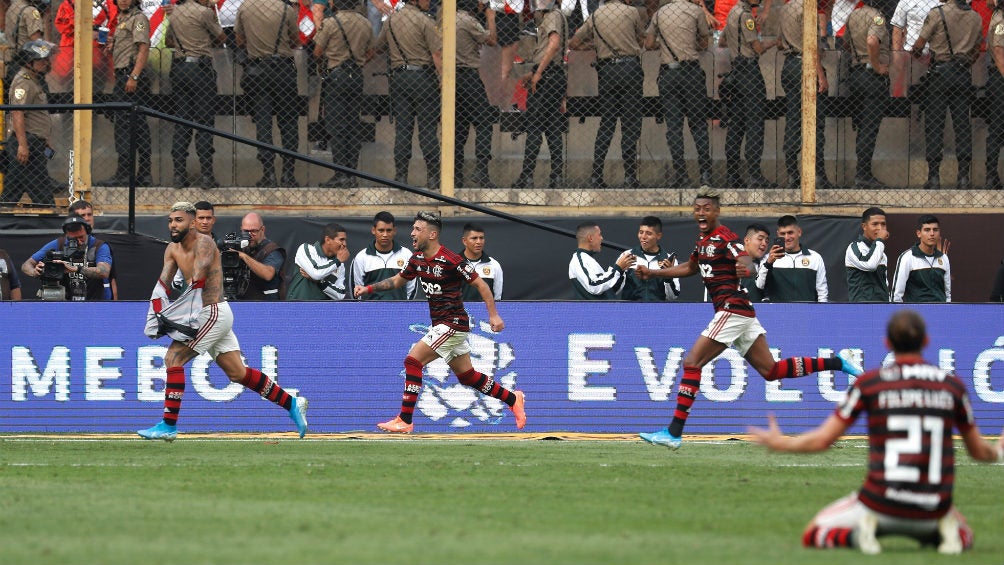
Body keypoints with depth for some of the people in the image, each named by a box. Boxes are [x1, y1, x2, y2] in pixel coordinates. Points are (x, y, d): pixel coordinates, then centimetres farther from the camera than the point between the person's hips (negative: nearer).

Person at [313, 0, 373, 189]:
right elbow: (369, 52, 15)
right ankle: (352, 173, 7)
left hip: (336, 74, -5)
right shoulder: (365, 24, 7)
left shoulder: (330, 22, -9)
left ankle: (341, 174, -10)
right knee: (354, 126, 8)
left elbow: (317, 52, -4)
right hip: (357, 77, 5)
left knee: (336, 126, -4)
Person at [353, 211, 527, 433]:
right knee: (467, 376, 14)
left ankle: (405, 421, -13)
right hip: (440, 324, 9)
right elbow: (397, 281, 21)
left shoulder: (451, 260, -18)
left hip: (453, 323, -9)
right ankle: (513, 399, 29)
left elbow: (480, 284, -13)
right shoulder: (417, 259, 6)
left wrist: (493, 315, -17)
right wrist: (368, 289, 9)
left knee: (413, 360, -15)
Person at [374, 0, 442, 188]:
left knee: (402, 130, 7)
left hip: (398, 76, 5)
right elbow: (437, 54, -13)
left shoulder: (391, 20, 9)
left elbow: (379, 48, 22)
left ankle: (401, 175, 5)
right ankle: (433, 178, -3)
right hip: (423, 76, -5)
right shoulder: (425, 21, -8)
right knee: (427, 130, -3)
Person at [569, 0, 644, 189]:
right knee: (630, 124, 0)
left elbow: (573, 43, 15)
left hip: (606, 69, 3)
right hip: (630, 66, -3)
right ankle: (630, 176, -3)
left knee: (606, 123, 8)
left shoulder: (595, 16, 9)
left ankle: (596, 175, 3)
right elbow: (641, 40, 13)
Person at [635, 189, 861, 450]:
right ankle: (836, 363, 12)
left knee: (692, 363, -11)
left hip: (733, 308, -10)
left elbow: (746, 262, -24)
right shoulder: (703, 240, 18)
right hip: (743, 312, 10)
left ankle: (674, 432, -14)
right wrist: (652, 272, 32)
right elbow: (690, 268, 35)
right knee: (771, 371, 9)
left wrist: (745, 269, -48)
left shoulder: (724, 237, -10)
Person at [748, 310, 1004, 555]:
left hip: (881, 505, -2)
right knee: (963, 535, 35)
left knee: (811, 536, 18)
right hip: (934, 508, 2)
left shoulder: (869, 382, -3)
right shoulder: (953, 384, 3)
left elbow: (822, 440, 1)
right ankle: (944, 533, 0)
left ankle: (859, 534, -12)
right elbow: (979, 451, 15)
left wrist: (779, 443, 21)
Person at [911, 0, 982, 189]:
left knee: (934, 125, 1)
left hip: (940, 72, -4)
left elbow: (918, 46, -4)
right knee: (962, 125, 6)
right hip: (964, 74, 4)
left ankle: (934, 176, -2)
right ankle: (964, 176, 3)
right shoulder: (975, 18, 7)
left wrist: (915, 54, 17)